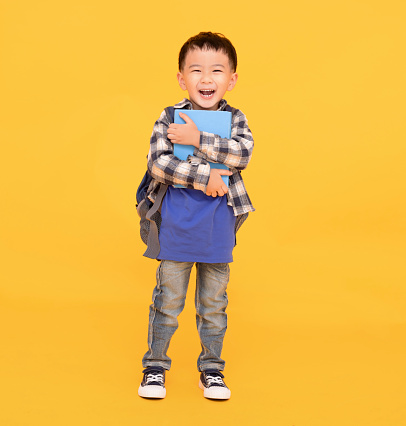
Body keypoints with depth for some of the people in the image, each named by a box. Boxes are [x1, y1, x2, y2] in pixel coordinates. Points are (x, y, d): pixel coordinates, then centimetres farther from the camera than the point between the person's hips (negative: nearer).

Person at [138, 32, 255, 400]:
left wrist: (198, 140, -22)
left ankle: (211, 368, 27)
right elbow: (157, 163, -14)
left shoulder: (235, 119, 2)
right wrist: (204, 177, -20)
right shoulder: (169, 119, -2)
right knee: (168, 299, 8)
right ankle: (155, 365, 23)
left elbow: (243, 153, -17)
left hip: (218, 229, 2)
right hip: (177, 226, -1)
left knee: (213, 302, 13)